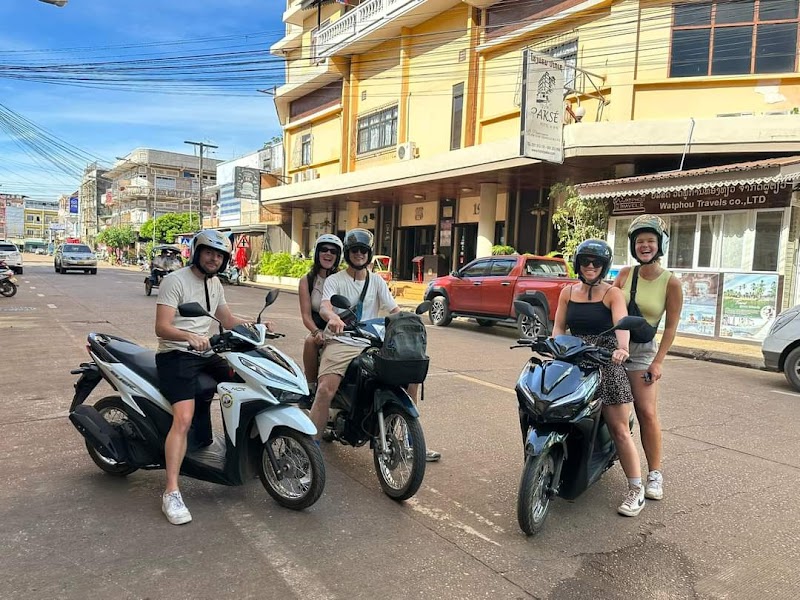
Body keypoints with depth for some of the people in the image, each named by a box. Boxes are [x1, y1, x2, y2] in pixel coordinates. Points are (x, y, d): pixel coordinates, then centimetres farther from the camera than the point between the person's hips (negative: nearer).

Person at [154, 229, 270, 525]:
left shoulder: (214, 284, 15)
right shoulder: (175, 280, -10)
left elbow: (228, 320, 22)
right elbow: (161, 327, -19)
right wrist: (189, 336, -38)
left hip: (205, 353, 8)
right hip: (175, 354, -8)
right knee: (184, 418, -24)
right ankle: (171, 493, -21)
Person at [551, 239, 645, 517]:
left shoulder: (612, 293, -2)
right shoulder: (568, 292, 10)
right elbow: (558, 327, 6)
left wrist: (621, 348, -38)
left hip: (606, 364, -3)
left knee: (620, 430, -2)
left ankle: (636, 489, 8)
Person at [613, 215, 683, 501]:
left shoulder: (671, 283, -4)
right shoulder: (626, 273, 3)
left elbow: (671, 326, -3)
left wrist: (658, 362, -9)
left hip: (642, 351, -2)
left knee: (647, 412, -8)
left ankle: (655, 473, 5)